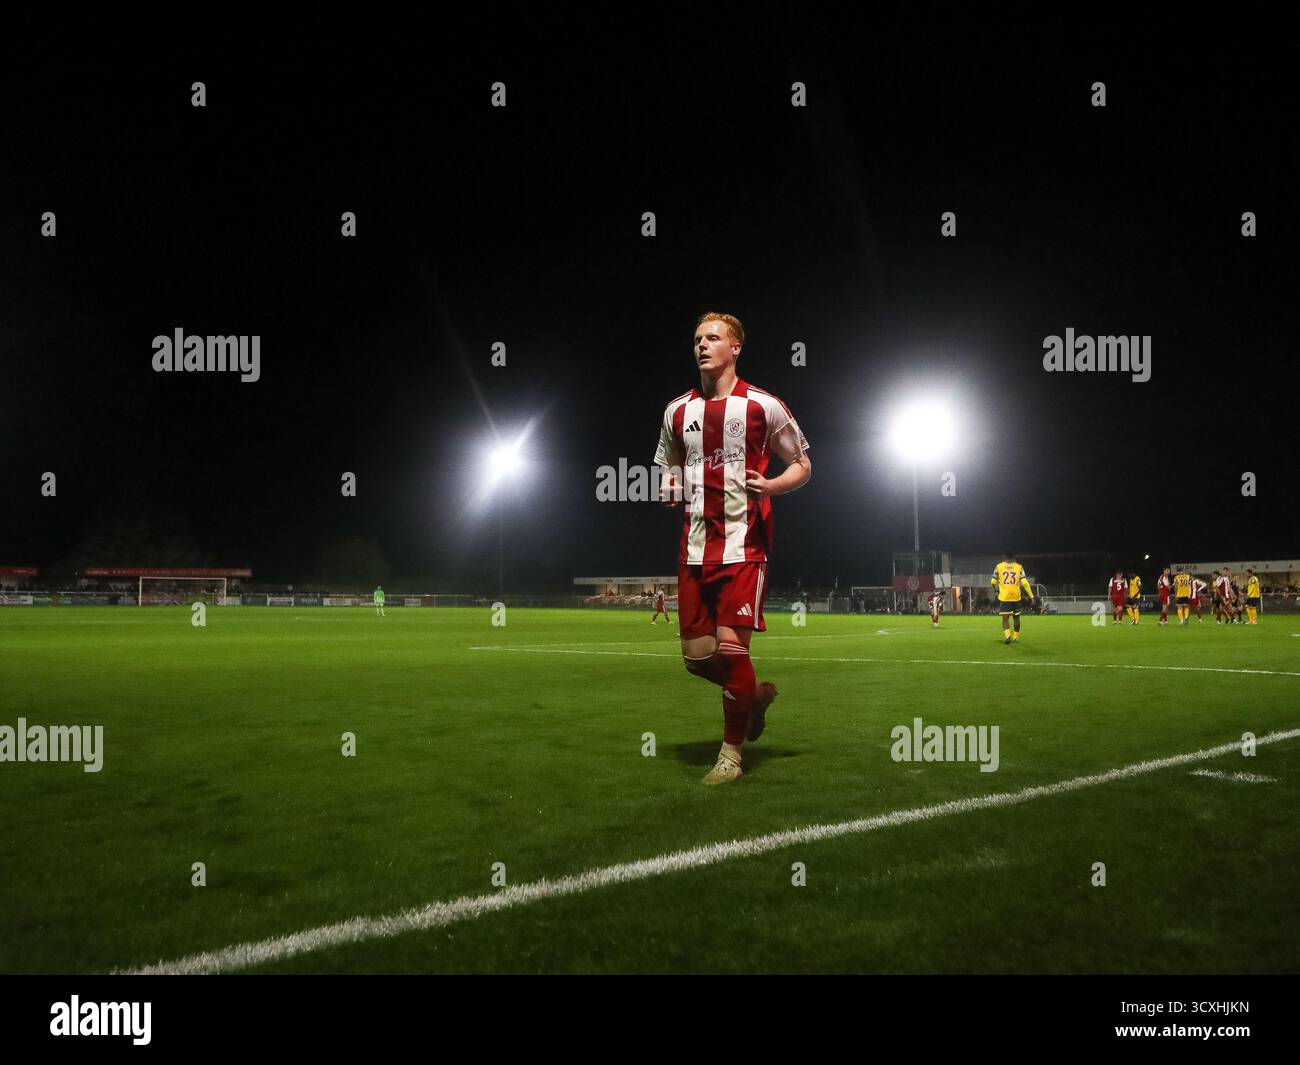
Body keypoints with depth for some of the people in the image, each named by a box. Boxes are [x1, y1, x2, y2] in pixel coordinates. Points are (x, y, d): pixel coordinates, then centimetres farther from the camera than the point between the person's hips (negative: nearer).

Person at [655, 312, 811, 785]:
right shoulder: (677, 411, 12)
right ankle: (756, 693, 34)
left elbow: (802, 466, 5)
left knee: (731, 646, -12)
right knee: (696, 654, 4)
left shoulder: (763, 406, -2)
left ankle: (731, 752, 5)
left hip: (743, 545, -5)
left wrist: (772, 485, -16)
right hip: (695, 546, 5)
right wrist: (669, 488, 2)